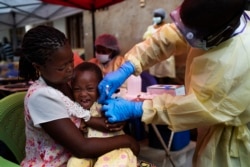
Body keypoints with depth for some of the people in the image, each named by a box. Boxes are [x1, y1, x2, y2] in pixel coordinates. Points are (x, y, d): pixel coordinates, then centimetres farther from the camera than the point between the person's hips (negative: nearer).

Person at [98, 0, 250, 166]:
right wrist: (127, 68, -25)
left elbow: (199, 107, -34)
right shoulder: (217, 18, -17)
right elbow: (169, 37, -14)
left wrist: (136, 109, -32)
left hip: (231, 131, -7)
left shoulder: (236, 63, -40)